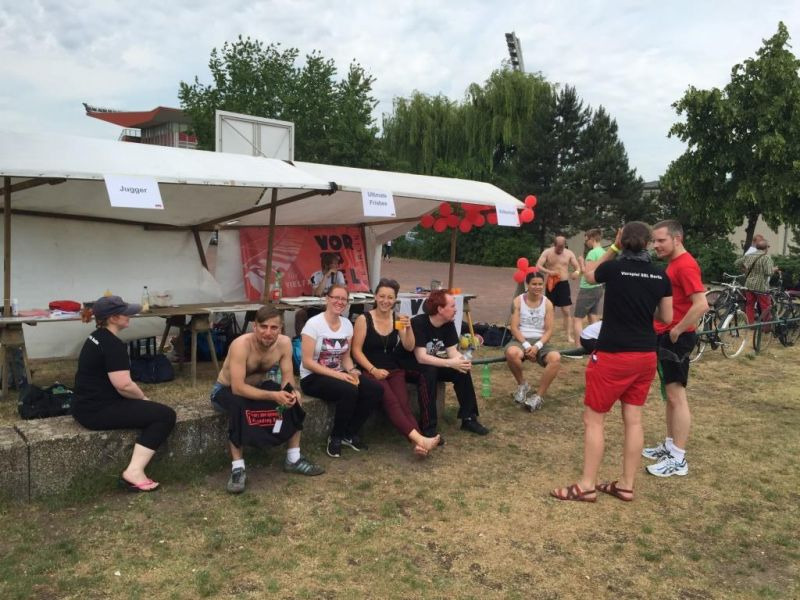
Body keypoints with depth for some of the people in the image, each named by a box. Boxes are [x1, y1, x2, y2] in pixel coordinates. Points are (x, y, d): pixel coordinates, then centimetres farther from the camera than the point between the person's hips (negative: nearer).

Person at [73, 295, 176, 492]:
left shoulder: (97, 337, 13)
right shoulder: (113, 344, -18)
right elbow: (123, 385, -23)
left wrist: (139, 397, 16)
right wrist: (143, 397, -3)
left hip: (88, 405, 10)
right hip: (98, 411, -10)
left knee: (152, 410, 24)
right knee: (165, 415, -10)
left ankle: (133, 470, 15)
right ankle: (134, 472, -16)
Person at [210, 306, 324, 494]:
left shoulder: (284, 343, -19)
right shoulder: (241, 345, -34)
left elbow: (287, 377, -13)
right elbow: (238, 388, -39)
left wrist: (291, 391, -36)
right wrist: (273, 395, -48)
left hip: (257, 386, 5)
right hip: (226, 390, -5)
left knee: (294, 399, -16)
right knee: (239, 406, -39)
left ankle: (293, 459, -4)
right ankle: (238, 468, -27)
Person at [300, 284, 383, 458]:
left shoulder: (347, 324, 4)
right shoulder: (314, 324, -15)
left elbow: (346, 356, 11)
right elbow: (307, 362, -17)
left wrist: (352, 371, -11)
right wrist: (337, 374, -24)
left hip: (339, 374, 7)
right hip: (313, 377, -6)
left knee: (376, 389, -15)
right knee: (349, 391, -33)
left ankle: (350, 433, 2)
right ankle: (336, 437, -8)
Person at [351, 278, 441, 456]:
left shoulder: (397, 319, 9)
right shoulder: (364, 319, -3)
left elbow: (409, 347, 3)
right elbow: (356, 350, -6)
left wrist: (408, 328, -14)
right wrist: (373, 370, -16)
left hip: (394, 370, 4)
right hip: (370, 371, -4)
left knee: (403, 402, -23)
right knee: (391, 402, -29)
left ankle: (417, 443, -41)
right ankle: (419, 438, -43)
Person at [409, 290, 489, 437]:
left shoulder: (449, 324, -5)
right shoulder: (418, 323, -28)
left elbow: (452, 351, -6)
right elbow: (421, 357, -33)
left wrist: (462, 360, -30)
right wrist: (450, 363, -38)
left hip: (434, 365, 7)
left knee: (462, 370, -14)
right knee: (429, 371, -36)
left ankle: (468, 418, -2)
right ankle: (428, 428, -30)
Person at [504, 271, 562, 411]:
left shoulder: (547, 303, 5)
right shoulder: (518, 301, 0)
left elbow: (549, 331, 1)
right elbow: (514, 328, -6)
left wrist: (537, 346, -16)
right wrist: (526, 345, -20)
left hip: (540, 342, 2)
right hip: (520, 340, -2)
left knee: (556, 358, -31)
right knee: (511, 353, -38)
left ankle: (539, 396, -16)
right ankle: (522, 384, -7)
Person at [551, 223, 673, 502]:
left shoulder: (615, 268, -12)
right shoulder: (660, 276, 0)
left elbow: (589, 274, 10)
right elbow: (667, 317, 7)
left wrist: (612, 249, 10)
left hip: (613, 355, -5)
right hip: (646, 356, 6)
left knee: (594, 419, 4)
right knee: (633, 419, 12)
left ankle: (587, 486, 10)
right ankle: (626, 485, 21)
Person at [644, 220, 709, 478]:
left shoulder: (685, 265, -17)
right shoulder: (674, 264, 14)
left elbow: (701, 304, -26)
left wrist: (677, 330, -19)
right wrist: (667, 330, 13)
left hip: (676, 338, -10)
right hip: (666, 336, 10)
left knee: (677, 396, -5)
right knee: (670, 395, 16)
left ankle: (678, 459, 1)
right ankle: (669, 446, 26)